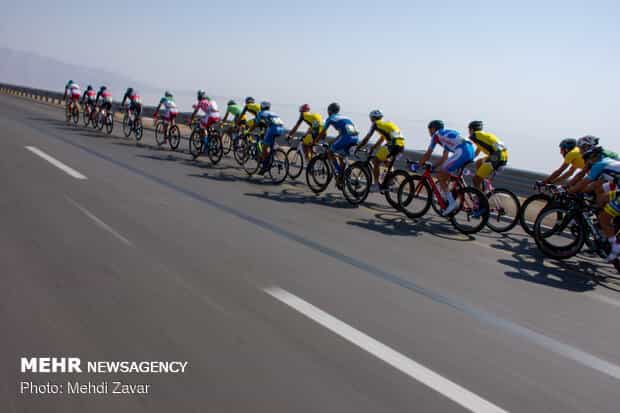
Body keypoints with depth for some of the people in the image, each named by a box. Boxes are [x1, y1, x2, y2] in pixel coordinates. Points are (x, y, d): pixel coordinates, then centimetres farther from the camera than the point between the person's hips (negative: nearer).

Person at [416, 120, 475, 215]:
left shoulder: (436, 135, 12)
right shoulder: (447, 134, 34)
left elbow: (427, 154, 13)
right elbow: (445, 157, 37)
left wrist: (417, 165, 23)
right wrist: (434, 166, 40)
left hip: (462, 152, -9)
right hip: (471, 150, 9)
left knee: (440, 176, 2)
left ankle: (452, 203, -4)